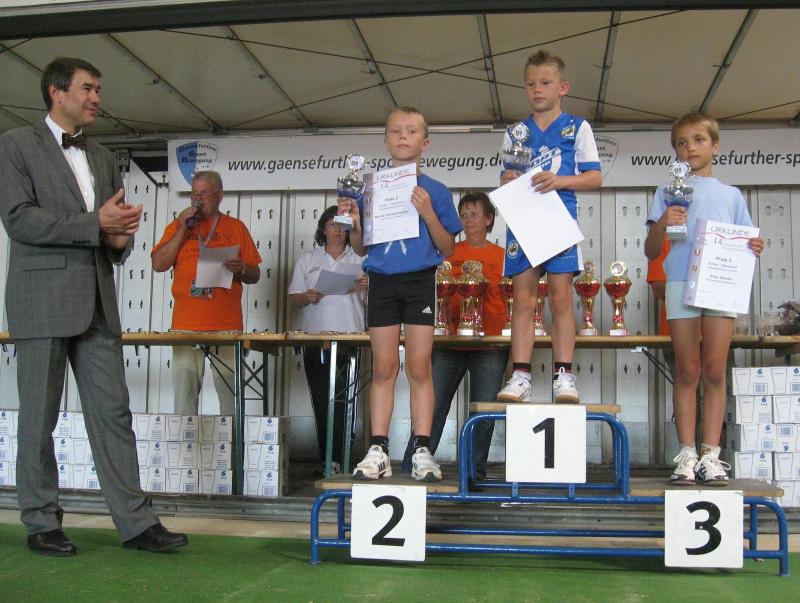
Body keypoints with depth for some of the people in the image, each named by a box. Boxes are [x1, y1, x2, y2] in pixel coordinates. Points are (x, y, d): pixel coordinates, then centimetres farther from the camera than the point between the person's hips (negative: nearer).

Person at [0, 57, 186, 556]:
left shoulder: (103, 158, 21)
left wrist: (121, 237, -1)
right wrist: (96, 223, -14)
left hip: (97, 301, 5)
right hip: (43, 300, -5)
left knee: (113, 413, 2)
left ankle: (136, 522, 4)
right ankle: (41, 523, 13)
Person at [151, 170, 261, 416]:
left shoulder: (236, 227, 13)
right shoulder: (178, 225, 15)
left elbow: (254, 276, 13)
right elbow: (158, 264, 4)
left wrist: (241, 269, -9)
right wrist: (183, 229, -1)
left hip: (228, 324, -1)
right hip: (186, 324, 1)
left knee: (231, 390, -3)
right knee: (185, 390, -1)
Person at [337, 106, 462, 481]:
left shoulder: (435, 192, 4)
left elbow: (447, 250, 2)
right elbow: (361, 249, 13)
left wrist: (428, 214, -12)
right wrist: (355, 223, -7)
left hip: (420, 281, -1)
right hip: (382, 281, 2)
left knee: (419, 368, -2)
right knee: (383, 367, 2)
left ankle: (422, 452, 4)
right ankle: (378, 451, 6)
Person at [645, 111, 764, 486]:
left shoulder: (731, 195, 19)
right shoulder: (668, 193, 12)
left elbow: (742, 245, 18)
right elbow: (651, 251, 5)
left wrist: (754, 248, -5)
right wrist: (661, 224, -14)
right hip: (682, 282, -1)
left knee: (714, 370, -1)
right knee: (687, 371, -1)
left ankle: (710, 454, 2)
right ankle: (686, 454, 2)